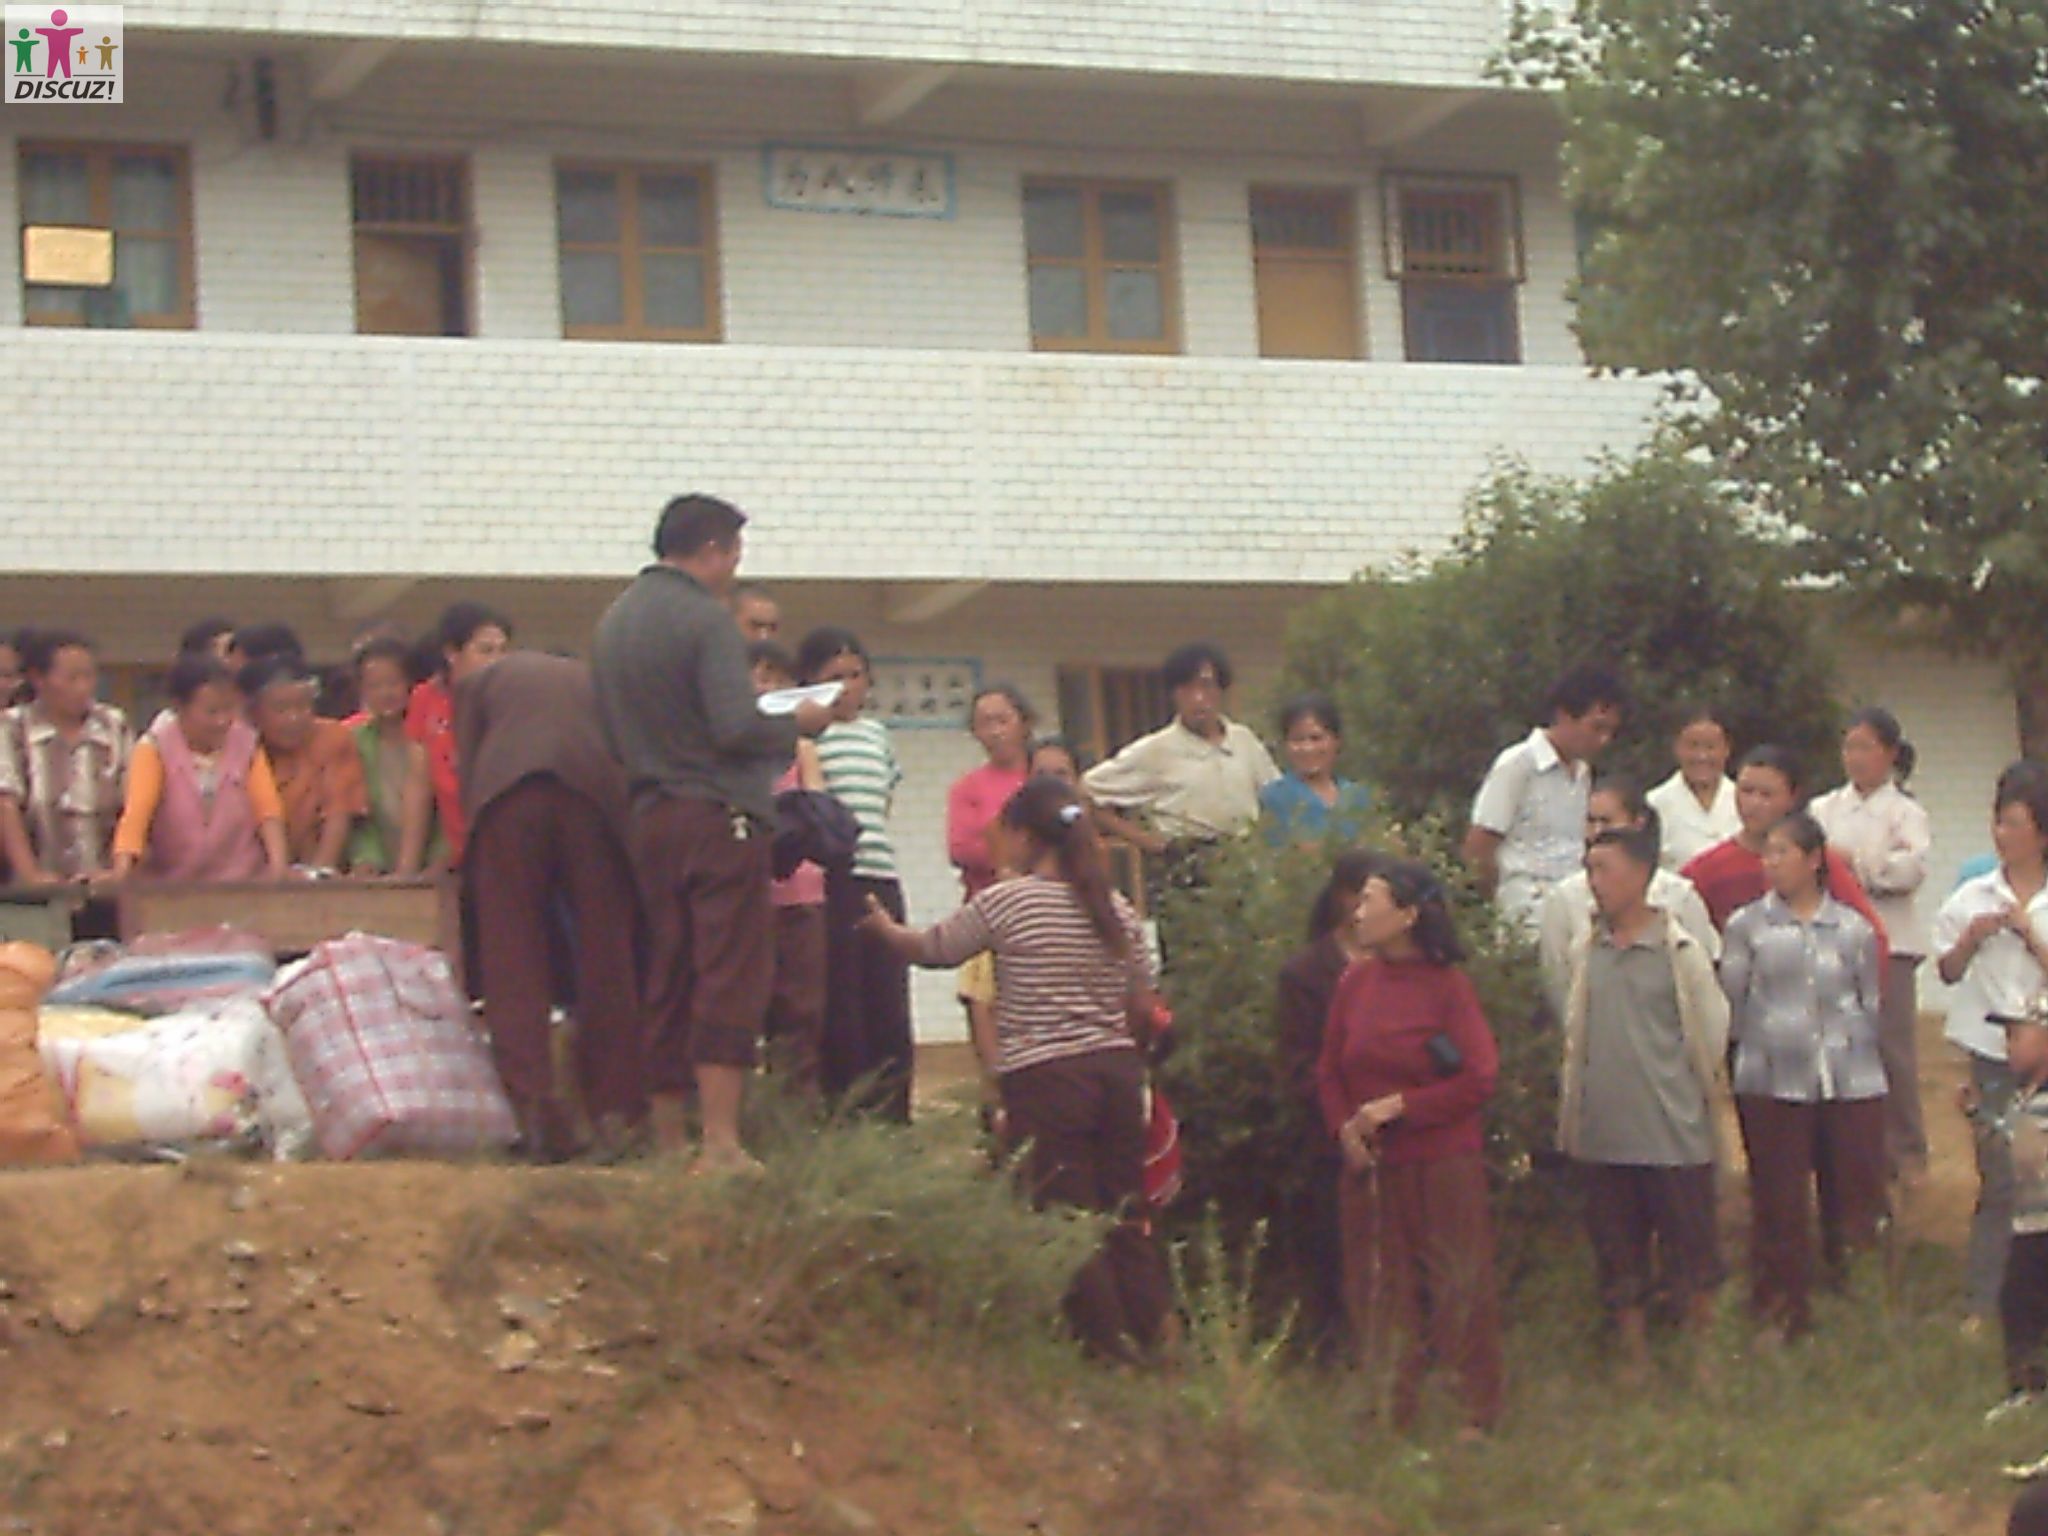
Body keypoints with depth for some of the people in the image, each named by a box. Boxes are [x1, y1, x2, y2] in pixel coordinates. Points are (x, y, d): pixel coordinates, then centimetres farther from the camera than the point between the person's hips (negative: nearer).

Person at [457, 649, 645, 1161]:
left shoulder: (478, 681, 28)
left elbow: (467, 771, 16)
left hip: (506, 796, -1)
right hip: (595, 795, 1)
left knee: (513, 962, 0)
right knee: (606, 960, 7)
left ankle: (536, 1109, -11)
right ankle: (615, 1111, 7)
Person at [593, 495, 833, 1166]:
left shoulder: (615, 619, 13)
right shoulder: (706, 619, -11)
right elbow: (736, 728, -19)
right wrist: (798, 725, -3)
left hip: (649, 820, 7)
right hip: (718, 817, -7)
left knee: (666, 983, 11)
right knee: (731, 980, -8)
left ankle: (667, 1136, 14)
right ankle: (721, 1141, -14)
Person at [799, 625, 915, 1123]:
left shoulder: (877, 734, 20)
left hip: (881, 879, 6)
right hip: (829, 879, -6)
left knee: (888, 1003, 4)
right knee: (840, 1008, -6)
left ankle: (892, 1116, 9)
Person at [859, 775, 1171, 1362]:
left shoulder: (1005, 902, -6)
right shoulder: (1118, 911, 8)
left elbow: (931, 949, 7)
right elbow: (1142, 1000, 13)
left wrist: (883, 926, 26)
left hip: (1045, 1077, -5)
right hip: (1117, 1069, 5)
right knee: (1126, 1213, 11)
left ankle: (1105, 1341, -1)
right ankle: (1147, 1332, 12)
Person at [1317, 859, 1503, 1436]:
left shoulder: (1447, 985, -9)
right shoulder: (1355, 983, 4)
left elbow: (1480, 1078, -12)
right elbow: (1329, 1072, 11)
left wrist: (1397, 1106, -14)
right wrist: (1345, 1130, -6)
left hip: (1442, 1167, -4)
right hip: (1371, 1168, 5)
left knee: (1457, 1290, 2)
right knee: (1380, 1298, 9)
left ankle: (1479, 1415, 13)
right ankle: (1393, 1415, 20)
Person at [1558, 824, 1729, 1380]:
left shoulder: (1680, 951, -9)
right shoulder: (1584, 952, 5)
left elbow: (1711, 1036, -2)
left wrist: (1704, 1095, 3)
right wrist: (1572, 1111, 12)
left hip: (1673, 1134, -4)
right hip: (1603, 1134, 4)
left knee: (1690, 1255, 4)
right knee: (1618, 1257, 12)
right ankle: (1634, 1356, 23)